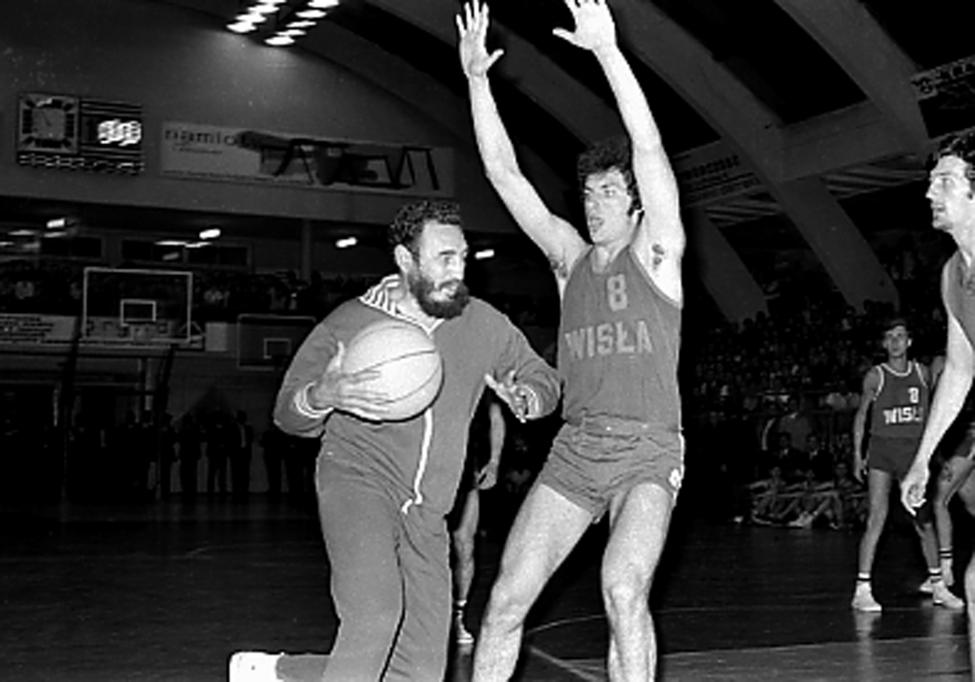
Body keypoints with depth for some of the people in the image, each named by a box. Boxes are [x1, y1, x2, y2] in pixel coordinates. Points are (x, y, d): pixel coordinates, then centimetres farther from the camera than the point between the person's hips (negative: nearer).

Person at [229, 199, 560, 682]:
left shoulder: (483, 324, 3)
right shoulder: (350, 323, -4)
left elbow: (543, 379, 16)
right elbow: (288, 414, 0)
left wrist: (525, 399, -10)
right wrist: (324, 395, -25)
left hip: (426, 514, 5)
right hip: (357, 482, -5)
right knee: (375, 617, -30)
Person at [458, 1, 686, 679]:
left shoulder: (654, 253, 2)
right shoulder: (570, 257, 13)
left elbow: (649, 146, -11)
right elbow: (506, 175, 9)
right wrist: (476, 78, 2)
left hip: (648, 449, -4)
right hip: (574, 448, 5)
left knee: (623, 590, -27)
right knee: (505, 602, -1)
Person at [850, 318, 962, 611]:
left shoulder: (922, 373, 6)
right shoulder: (875, 376, -3)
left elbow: (928, 412, 16)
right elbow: (861, 414, 4)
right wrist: (857, 453, -1)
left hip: (914, 450, 3)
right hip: (882, 447, -3)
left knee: (924, 520, 9)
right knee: (877, 518, -13)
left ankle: (937, 583, 25)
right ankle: (862, 590, -11)